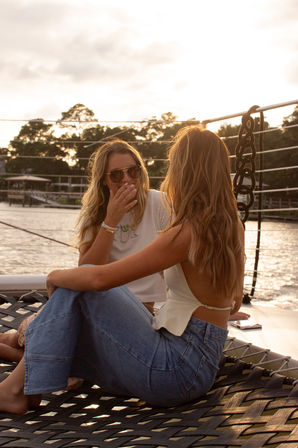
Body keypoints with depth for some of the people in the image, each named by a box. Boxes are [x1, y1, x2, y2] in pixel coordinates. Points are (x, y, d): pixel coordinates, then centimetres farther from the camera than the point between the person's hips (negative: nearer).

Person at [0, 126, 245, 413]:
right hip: (203, 364, 9)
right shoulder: (233, 228, 4)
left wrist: (56, 276, -3)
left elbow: (101, 277, -22)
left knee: (78, 287, -6)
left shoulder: (187, 233, -21)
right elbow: (234, 302, 16)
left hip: (176, 372, -8)